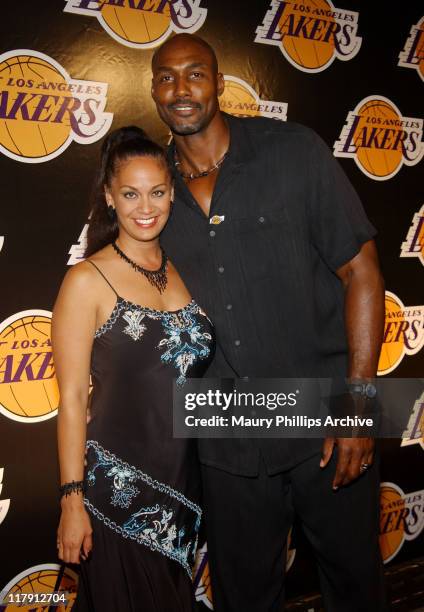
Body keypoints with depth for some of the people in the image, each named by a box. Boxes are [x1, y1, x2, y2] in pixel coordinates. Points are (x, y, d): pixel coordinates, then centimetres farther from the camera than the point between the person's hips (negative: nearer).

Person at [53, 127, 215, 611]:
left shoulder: (183, 272, 4)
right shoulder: (87, 281, -11)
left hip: (183, 482, 5)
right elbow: (72, 397, -11)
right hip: (117, 486, -5)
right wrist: (73, 500, -12)